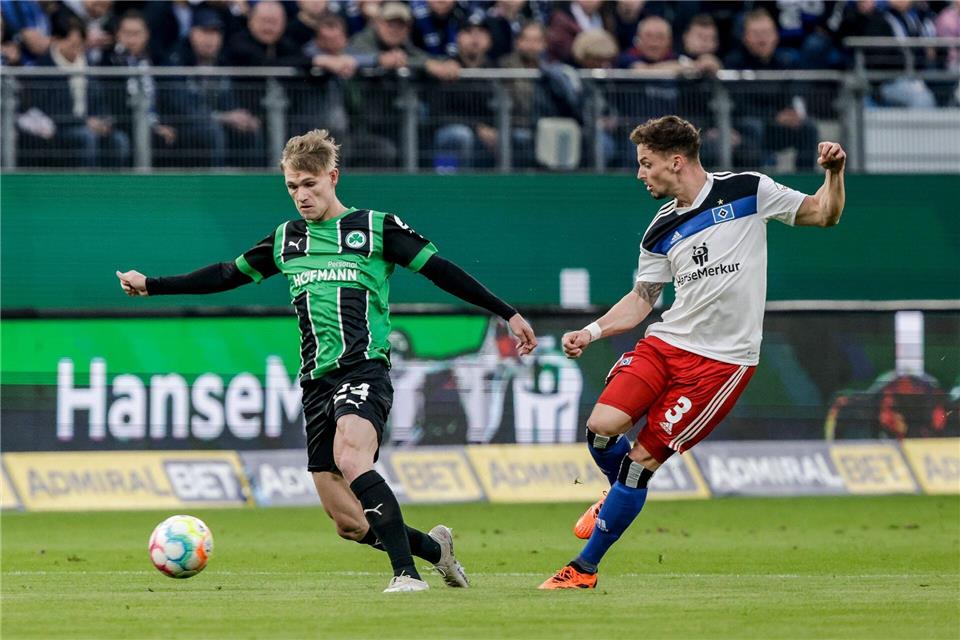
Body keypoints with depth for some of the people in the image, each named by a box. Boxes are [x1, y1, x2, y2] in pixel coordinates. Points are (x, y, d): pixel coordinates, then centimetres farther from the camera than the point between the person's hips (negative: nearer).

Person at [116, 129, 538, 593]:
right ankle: (434, 548, 21)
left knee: (350, 456, -35)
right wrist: (150, 285, 23)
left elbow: (441, 271, 4)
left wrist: (507, 314, 1)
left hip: (364, 369, -5)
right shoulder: (286, 240, 18)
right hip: (317, 381, 5)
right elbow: (228, 275, 26)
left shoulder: (376, 227, 6)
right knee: (350, 523, -2)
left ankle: (406, 573, -36)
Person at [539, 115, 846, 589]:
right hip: (666, 340, 4)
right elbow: (642, 298, 16)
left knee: (642, 459, -9)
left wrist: (834, 173, -13)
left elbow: (824, 215, 6)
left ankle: (584, 568, 2)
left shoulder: (748, 191, -2)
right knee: (601, 427, -15)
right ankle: (621, 496, 21)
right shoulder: (660, 233, 9)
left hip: (722, 361, -4)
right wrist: (591, 332, 3)